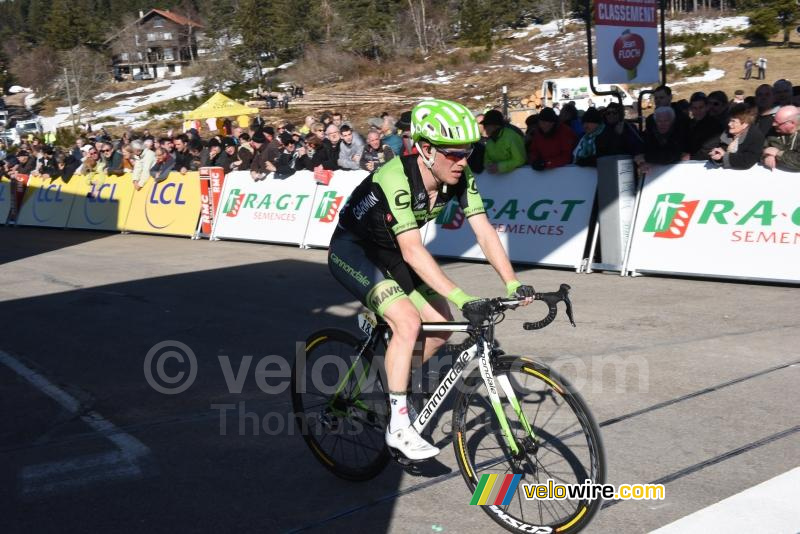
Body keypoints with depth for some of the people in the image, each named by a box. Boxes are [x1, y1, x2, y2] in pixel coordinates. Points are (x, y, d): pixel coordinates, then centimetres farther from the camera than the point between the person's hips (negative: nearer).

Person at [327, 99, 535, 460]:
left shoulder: (460, 178, -14)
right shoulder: (396, 180, -34)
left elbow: (484, 231, -18)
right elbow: (413, 251, -40)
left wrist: (513, 284, -30)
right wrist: (463, 301, -46)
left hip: (389, 254, 7)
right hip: (351, 250, -7)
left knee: (441, 326, -2)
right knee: (407, 320, -25)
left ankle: (393, 379, 24)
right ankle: (399, 427, -14)